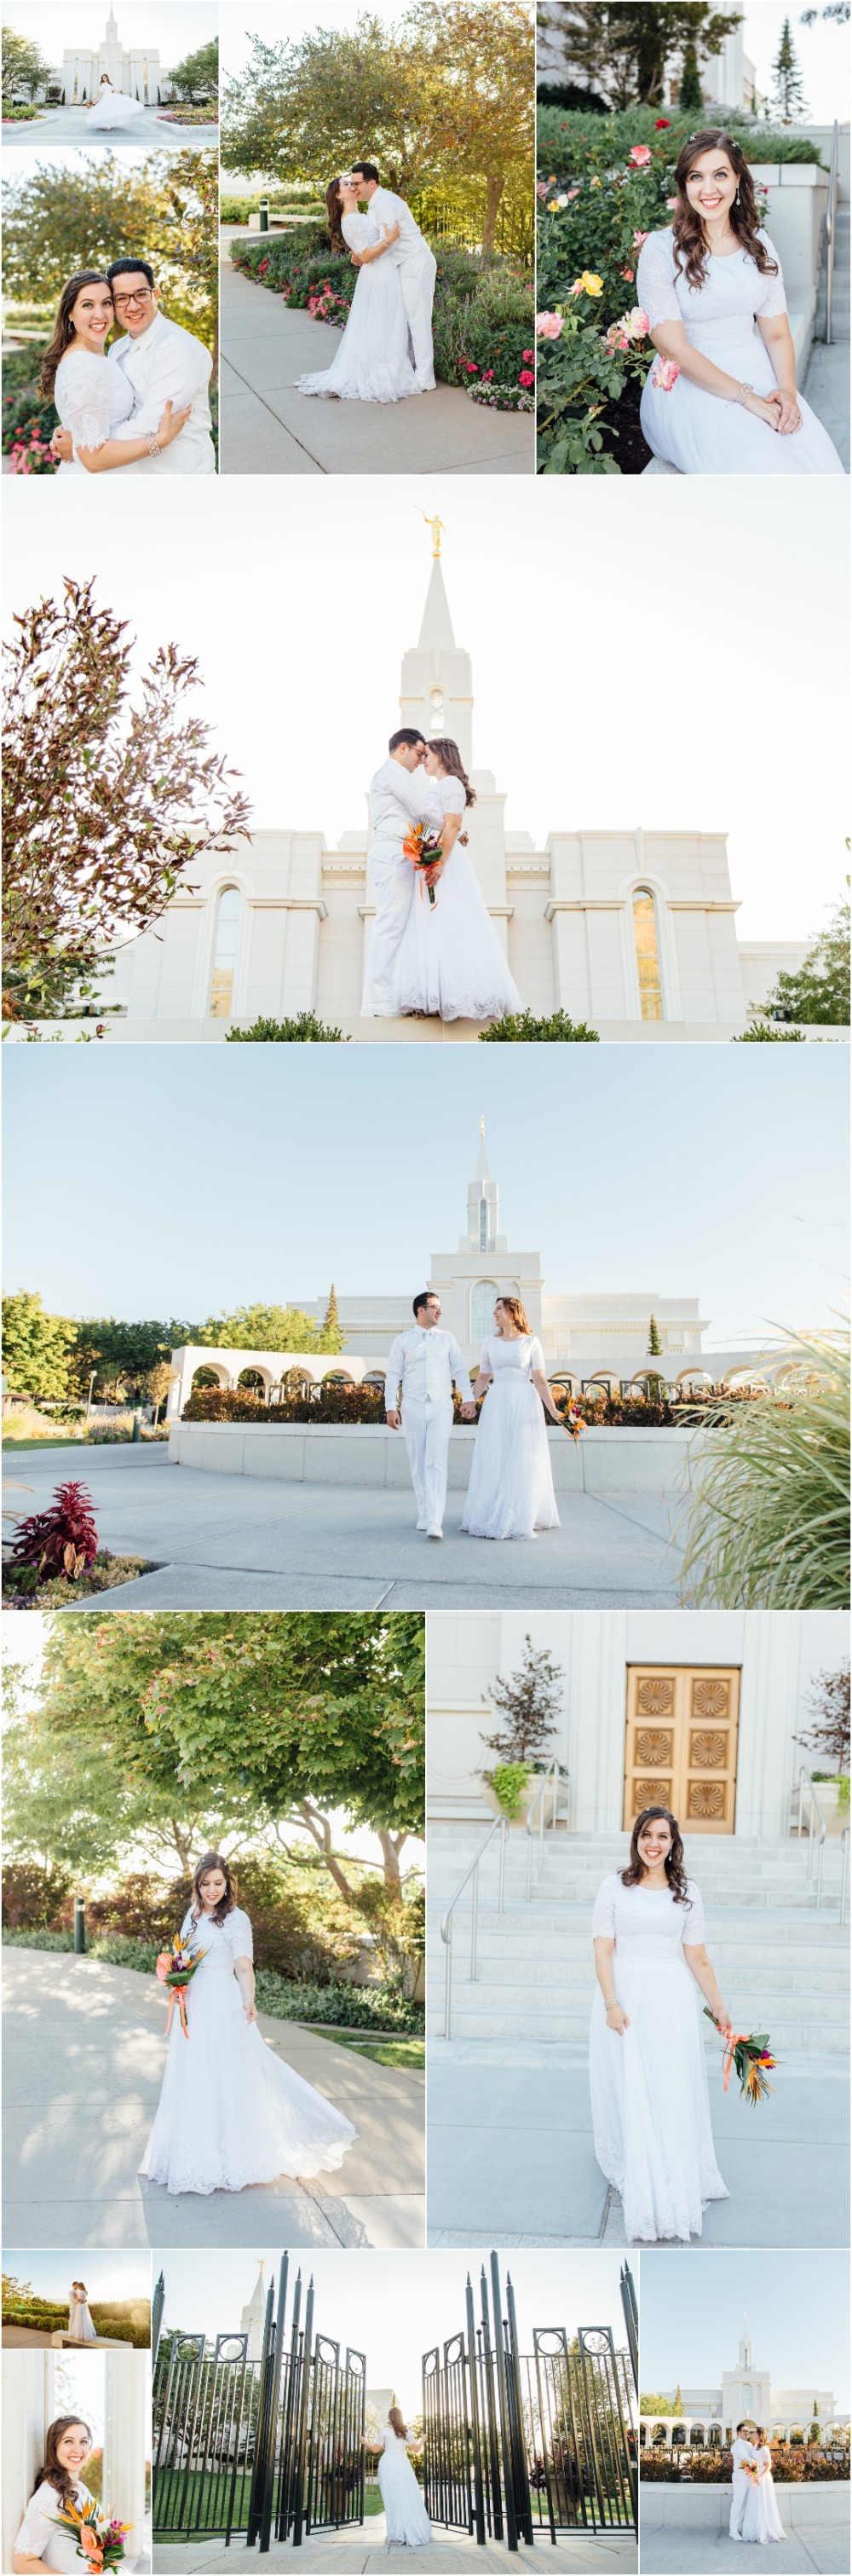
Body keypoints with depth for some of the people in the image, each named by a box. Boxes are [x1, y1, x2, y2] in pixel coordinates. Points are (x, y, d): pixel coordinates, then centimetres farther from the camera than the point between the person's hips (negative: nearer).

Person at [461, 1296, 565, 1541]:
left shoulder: (531, 1342, 2)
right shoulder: (490, 1345, 10)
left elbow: (540, 1381, -1)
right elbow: (483, 1378, 13)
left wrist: (553, 1411, -9)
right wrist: (471, 1402, -1)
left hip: (524, 1405, -2)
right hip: (496, 1405, 2)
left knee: (522, 1463, 0)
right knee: (493, 1463, 0)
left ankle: (520, 1520, 6)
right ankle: (492, 1518, 6)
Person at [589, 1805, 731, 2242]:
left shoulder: (686, 1891, 6)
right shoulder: (615, 1887, 0)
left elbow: (697, 1958, 9)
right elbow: (603, 1950, -4)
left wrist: (719, 2008, 9)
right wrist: (611, 2004, -14)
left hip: (671, 2001, 1)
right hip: (625, 1997, -1)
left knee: (674, 2099, -2)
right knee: (631, 2098, 0)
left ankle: (677, 2202, 4)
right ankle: (641, 2205, 5)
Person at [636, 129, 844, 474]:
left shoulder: (758, 245, 11)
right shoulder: (661, 249, -5)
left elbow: (776, 333, 10)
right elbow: (673, 346, -12)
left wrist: (788, 390, -12)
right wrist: (747, 398, -19)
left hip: (758, 374, 4)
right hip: (690, 383, -4)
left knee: (824, 465, -24)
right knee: (762, 469, -32)